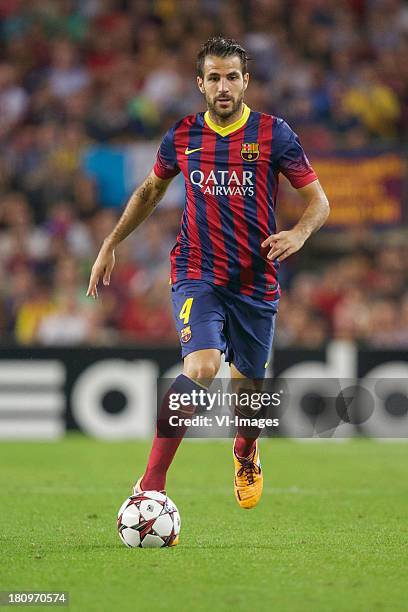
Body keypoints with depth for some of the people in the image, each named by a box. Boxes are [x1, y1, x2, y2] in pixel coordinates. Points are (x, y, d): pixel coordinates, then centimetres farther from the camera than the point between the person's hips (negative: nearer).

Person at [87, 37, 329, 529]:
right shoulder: (182, 136, 2)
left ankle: (246, 455, 49)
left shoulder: (274, 134, -3)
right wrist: (110, 244, 18)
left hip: (256, 281, 1)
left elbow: (318, 200, 0)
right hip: (197, 275, -1)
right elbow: (150, 190, 21)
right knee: (202, 367, -25)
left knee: (247, 385, 13)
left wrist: (299, 233, -22)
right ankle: (151, 484, -20)